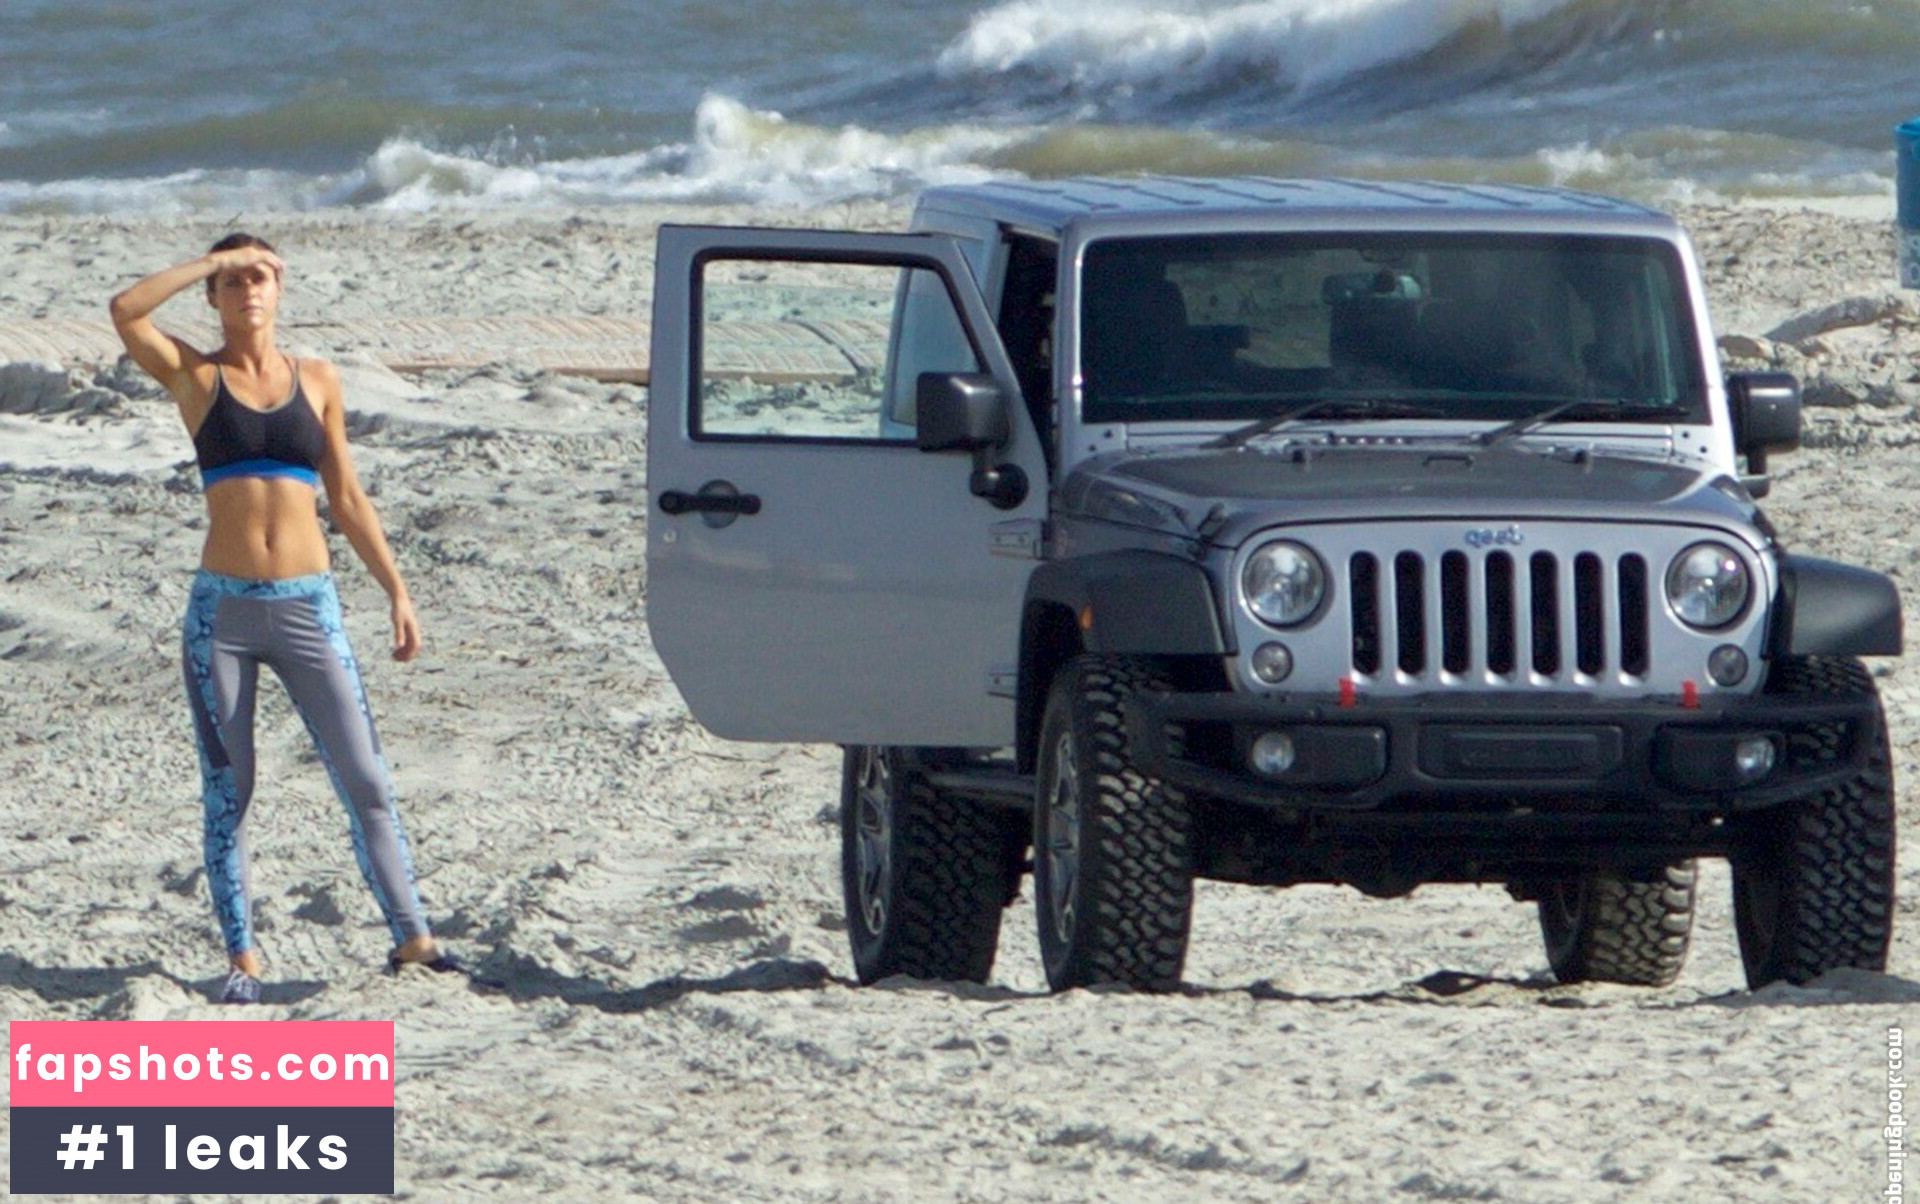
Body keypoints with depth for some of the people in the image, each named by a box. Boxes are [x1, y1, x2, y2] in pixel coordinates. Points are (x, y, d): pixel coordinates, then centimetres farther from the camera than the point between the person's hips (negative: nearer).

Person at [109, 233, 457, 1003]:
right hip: (223, 607, -1)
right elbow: (125, 312, -13)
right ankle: (242, 958, 10)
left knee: (366, 781, -5)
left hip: (307, 605, 1)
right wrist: (215, 260, -7)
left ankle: (411, 936, -1)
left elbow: (347, 499, 15)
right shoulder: (194, 377, 4)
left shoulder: (316, 382, 11)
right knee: (228, 793, 3)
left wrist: (396, 591, 11)